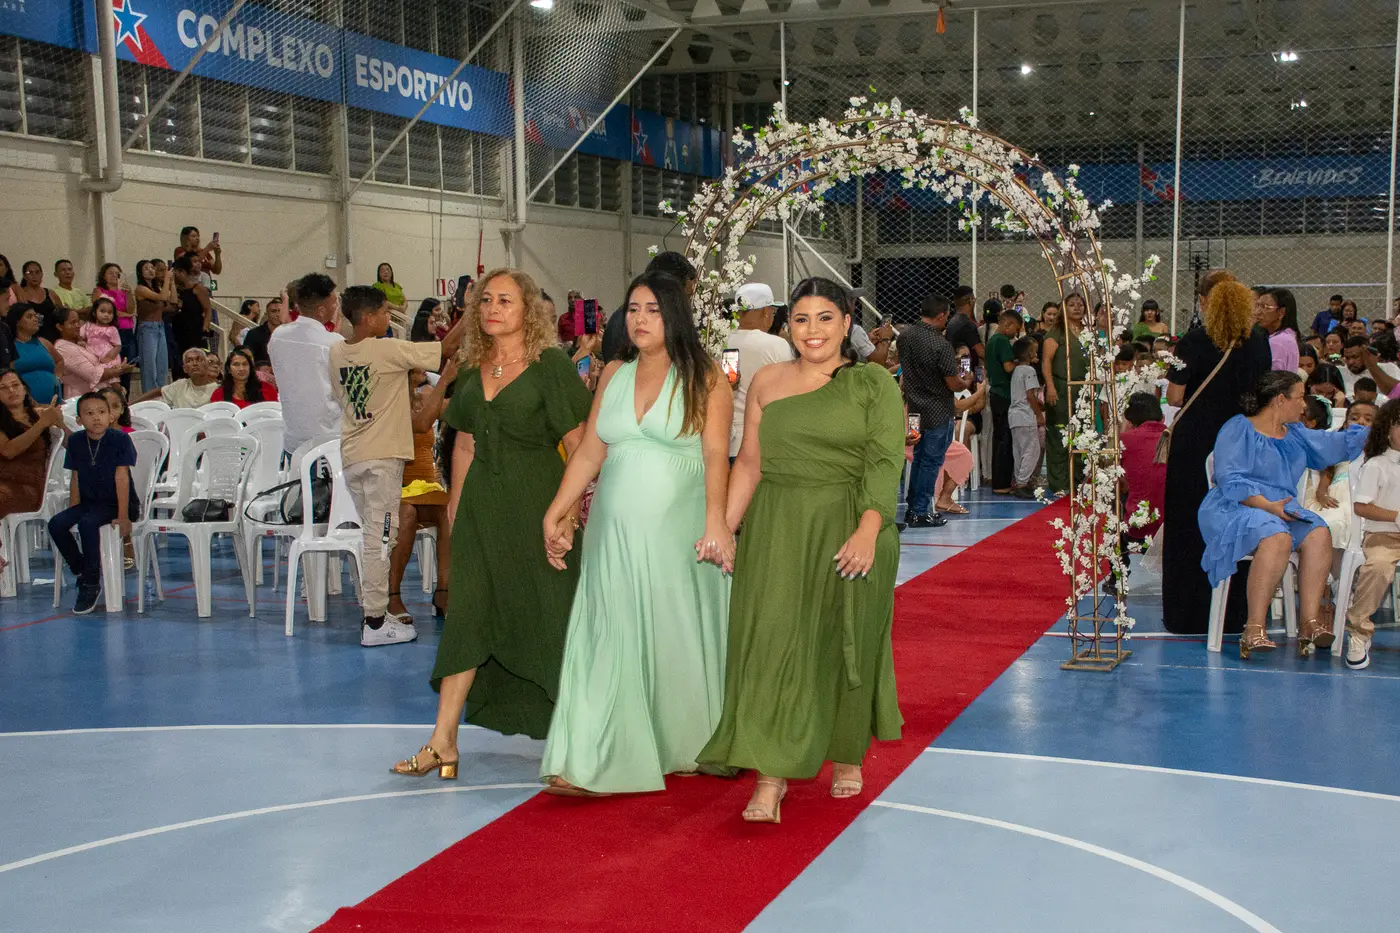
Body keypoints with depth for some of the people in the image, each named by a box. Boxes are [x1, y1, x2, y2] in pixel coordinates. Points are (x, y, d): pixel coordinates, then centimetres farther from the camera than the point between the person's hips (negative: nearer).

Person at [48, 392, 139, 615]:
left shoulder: (120, 439, -12)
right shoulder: (76, 441, 3)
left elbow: (121, 477, -15)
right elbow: (76, 479, 8)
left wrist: (123, 517, -17)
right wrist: (72, 512, 3)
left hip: (120, 502, -6)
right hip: (89, 502, 6)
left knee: (87, 523, -32)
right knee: (56, 524, -17)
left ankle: (91, 583, -17)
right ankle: (81, 571, 1)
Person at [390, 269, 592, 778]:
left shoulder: (551, 365, -6)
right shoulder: (474, 369, 11)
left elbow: (578, 443, -8)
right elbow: (464, 443, 16)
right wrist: (455, 507, 13)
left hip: (536, 502, -5)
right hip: (481, 505, 5)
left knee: (547, 614, 3)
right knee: (466, 615, 1)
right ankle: (444, 742, 3)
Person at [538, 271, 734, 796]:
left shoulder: (704, 379, -2)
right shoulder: (615, 375, 11)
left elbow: (717, 457, -11)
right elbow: (589, 452, 9)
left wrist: (716, 521, -23)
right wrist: (555, 513, 2)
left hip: (678, 531, -4)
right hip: (616, 531, 4)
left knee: (676, 635, 5)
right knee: (609, 638, 1)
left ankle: (686, 748, 24)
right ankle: (594, 764, 5)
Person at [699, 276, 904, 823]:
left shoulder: (874, 383, 0)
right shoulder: (767, 382, 9)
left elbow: (885, 463, -9)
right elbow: (749, 463, 9)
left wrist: (867, 531, -20)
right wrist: (725, 526, 0)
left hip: (850, 531, -1)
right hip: (777, 532, 2)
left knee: (843, 645, 9)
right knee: (772, 643, -5)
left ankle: (847, 755, 29)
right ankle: (771, 777, -3)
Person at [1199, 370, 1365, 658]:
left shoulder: (1295, 434, 23)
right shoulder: (1238, 429, -2)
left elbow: (1336, 444, 33)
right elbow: (1230, 480, -12)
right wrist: (1266, 505, -21)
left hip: (1281, 510, 7)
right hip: (1235, 510, -7)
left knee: (1319, 534, -23)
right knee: (1277, 537, -36)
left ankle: (1310, 624, -28)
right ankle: (1254, 630, -36)